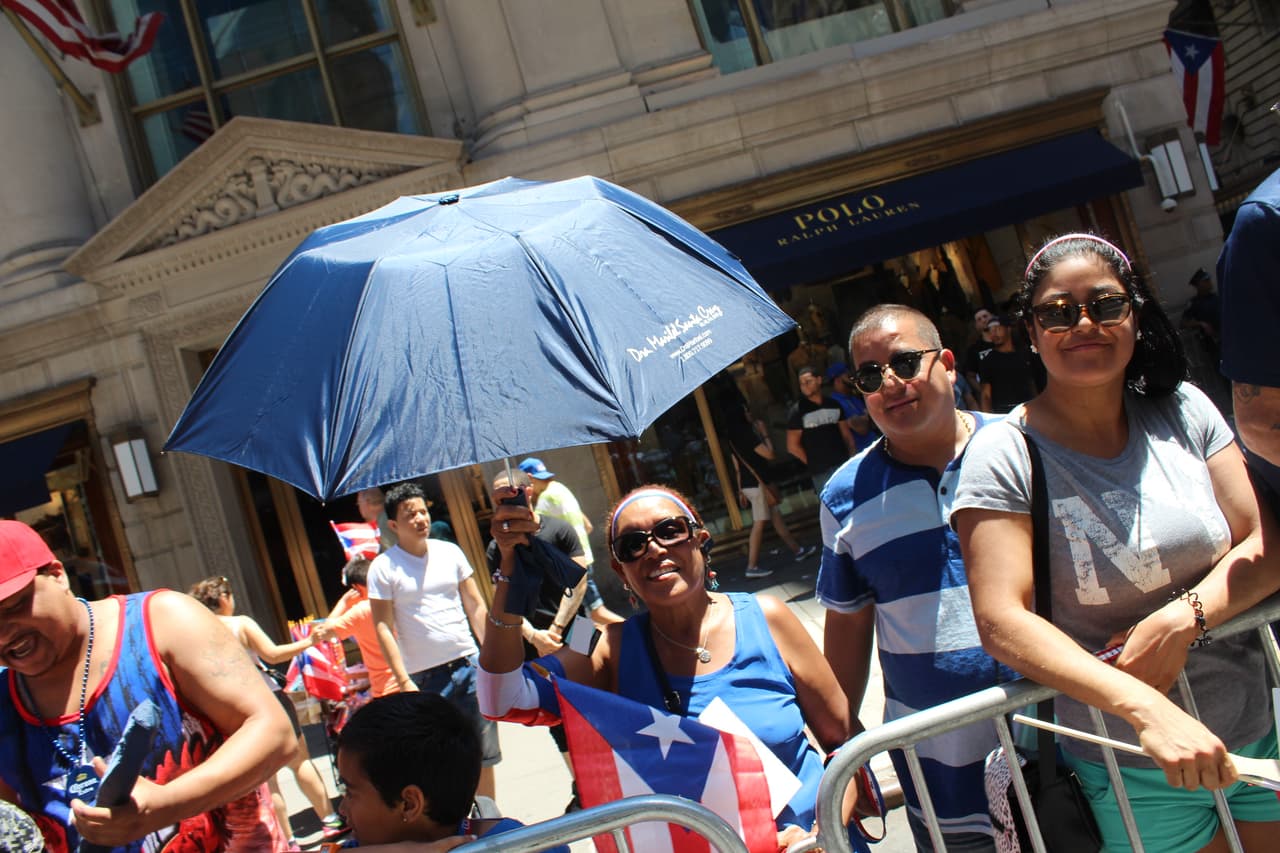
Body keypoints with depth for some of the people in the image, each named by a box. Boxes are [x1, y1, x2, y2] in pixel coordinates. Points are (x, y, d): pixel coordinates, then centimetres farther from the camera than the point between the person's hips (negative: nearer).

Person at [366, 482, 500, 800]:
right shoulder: (383, 567, -6)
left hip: (468, 664, 4)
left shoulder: (449, 552, 6)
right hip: (425, 677, -4)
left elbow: (476, 606, 10)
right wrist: (404, 681, -13)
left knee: (484, 755, 9)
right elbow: (383, 627, -7)